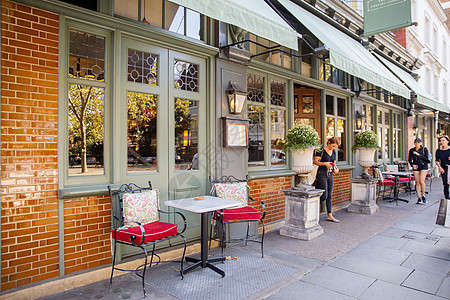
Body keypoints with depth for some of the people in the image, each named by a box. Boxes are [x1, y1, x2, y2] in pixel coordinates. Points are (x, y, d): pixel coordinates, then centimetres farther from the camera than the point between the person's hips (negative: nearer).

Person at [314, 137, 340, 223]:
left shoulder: (333, 152, 12)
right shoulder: (321, 150, -9)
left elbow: (334, 163, 19)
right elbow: (315, 161, -10)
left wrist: (335, 169, -2)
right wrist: (325, 163, -22)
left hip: (330, 175, 7)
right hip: (322, 174, -7)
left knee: (329, 196, 8)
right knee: (324, 196, -9)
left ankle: (329, 215, 15)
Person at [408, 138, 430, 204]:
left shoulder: (424, 149, 1)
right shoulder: (411, 150, 7)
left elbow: (426, 158, -7)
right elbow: (410, 159, 7)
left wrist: (418, 154, -16)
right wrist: (412, 164, -11)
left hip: (423, 167, -2)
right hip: (415, 167, 2)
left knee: (422, 181, -15)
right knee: (417, 183, -1)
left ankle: (423, 196, 4)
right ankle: (419, 198, 3)